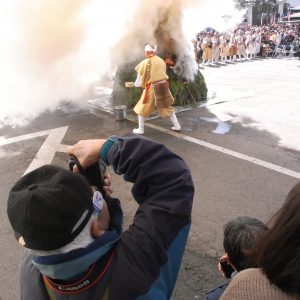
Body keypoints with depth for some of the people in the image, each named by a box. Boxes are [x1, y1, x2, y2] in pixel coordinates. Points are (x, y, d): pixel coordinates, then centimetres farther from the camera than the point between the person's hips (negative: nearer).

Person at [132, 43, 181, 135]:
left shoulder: (145, 63, -8)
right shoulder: (161, 60, 9)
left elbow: (140, 76, -1)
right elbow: (163, 73, 13)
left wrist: (136, 84, 16)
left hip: (152, 87, -5)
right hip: (163, 85, 6)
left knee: (142, 108, 10)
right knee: (167, 107, 19)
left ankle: (140, 129, 15)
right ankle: (177, 126, 21)